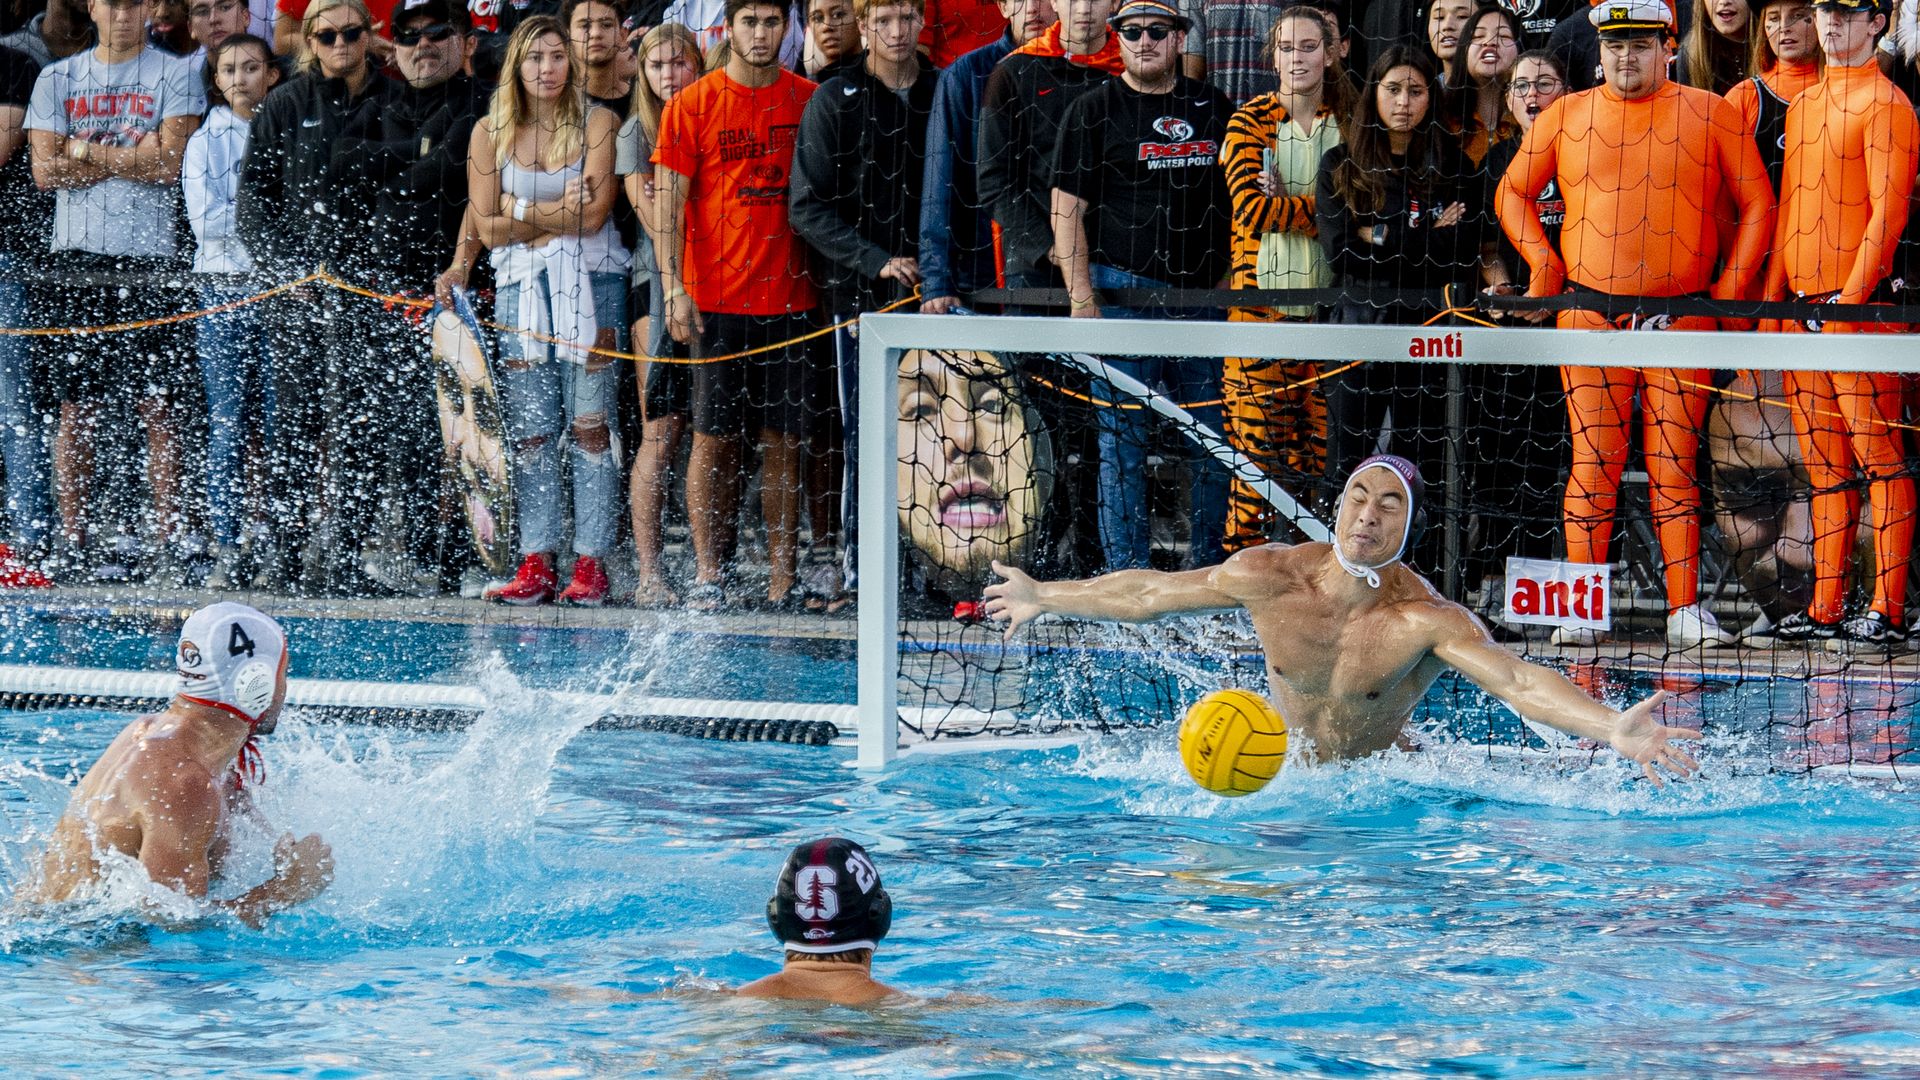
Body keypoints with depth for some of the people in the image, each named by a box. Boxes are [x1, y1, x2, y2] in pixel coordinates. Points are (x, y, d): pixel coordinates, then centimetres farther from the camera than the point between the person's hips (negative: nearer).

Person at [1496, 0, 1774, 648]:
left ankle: (1687, 610, 1)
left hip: (1684, 318, 0)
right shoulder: (1565, 118, 9)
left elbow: (1758, 203, 8)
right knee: (1594, 461, -4)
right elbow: (1514, 192, 18)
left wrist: (1733, 285, 2)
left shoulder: (1710, 116, 6)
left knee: (1675, 466, 0)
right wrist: (1543, 263, 6)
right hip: (1592, 319, 0)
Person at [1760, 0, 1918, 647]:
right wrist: (1772, 296, 14)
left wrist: (1854, 296, -19)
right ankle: (1825, 609, 12)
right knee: (1825, 465, 10)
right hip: (1802, 306, 8)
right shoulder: (1802, 106, 19)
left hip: (1860, 307, -8)